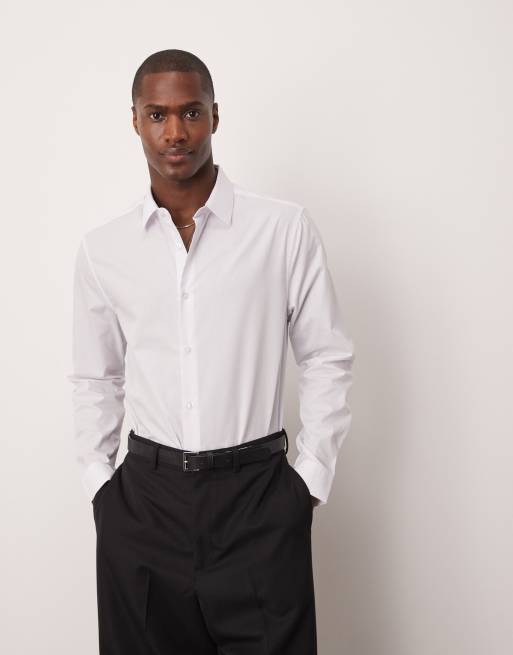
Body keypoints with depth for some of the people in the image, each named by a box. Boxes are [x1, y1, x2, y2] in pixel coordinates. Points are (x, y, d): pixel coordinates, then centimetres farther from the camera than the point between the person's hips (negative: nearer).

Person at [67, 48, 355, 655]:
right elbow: (95, 380, 12)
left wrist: (311, 478, -1)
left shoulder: (286, 229, -5)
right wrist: (98, 480, 6)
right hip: (142, 497, 2)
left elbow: (327, 359, 1)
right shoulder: (101, 248, 3)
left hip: (258, 494, -2)